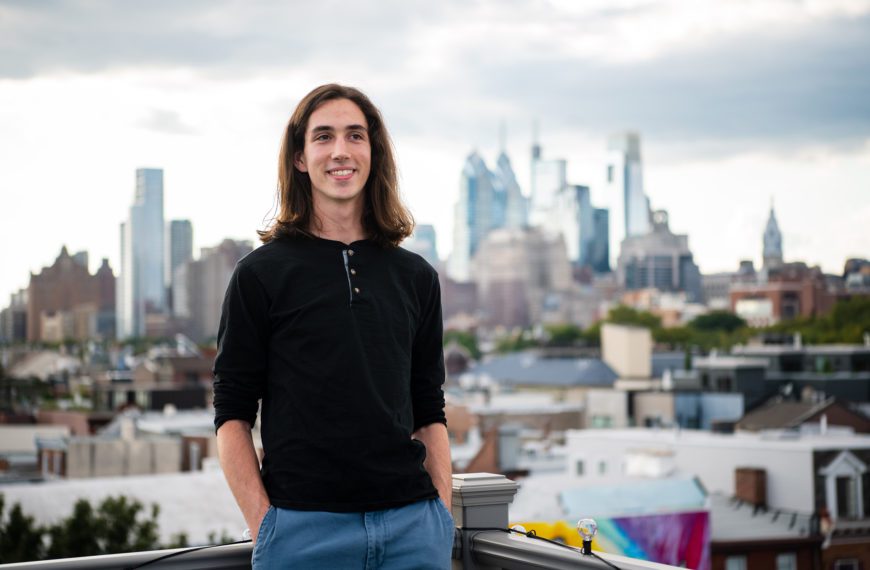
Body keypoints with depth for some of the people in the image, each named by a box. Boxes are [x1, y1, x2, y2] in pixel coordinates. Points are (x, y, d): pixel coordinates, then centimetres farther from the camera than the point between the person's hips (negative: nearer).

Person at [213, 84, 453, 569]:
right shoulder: (261, 273, 1)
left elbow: (430, 414, 13)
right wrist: (263, 527, -9)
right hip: (304, 526, -3)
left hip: (412, 525, 3)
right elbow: (233, 416, -1)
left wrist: (444, 521, 4)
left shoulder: (416, 276, 11)